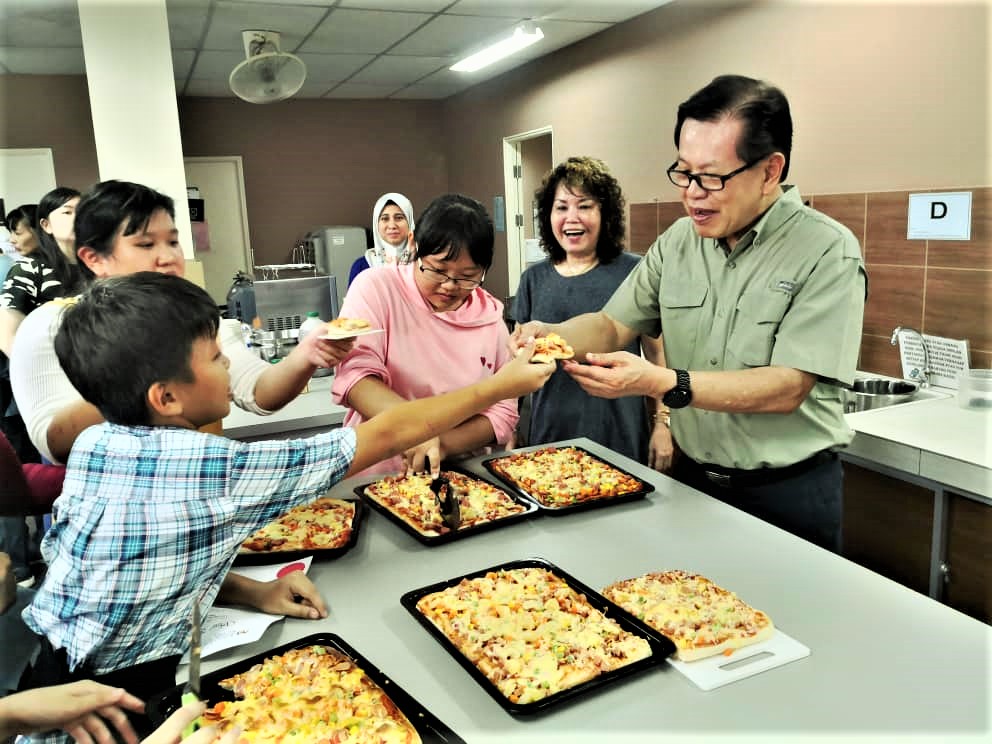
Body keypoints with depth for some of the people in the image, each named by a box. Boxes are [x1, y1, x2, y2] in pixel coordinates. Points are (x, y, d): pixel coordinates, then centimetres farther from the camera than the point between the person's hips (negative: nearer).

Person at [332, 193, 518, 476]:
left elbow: (503, 413, 4)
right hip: (375, 473, -2)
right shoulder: (377, 286, -4)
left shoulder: (490, 315, 4)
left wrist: (441, 443, -14)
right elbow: (354, 377, -17)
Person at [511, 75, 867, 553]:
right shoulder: (676, 243, 1)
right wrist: (550, 336, -17)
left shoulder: (828, 252, -16)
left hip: (789, 493, -4)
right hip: (692, 478, 5)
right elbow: (613, 324, 4)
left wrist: (662, 382, -32)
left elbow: (787, 389, -23)